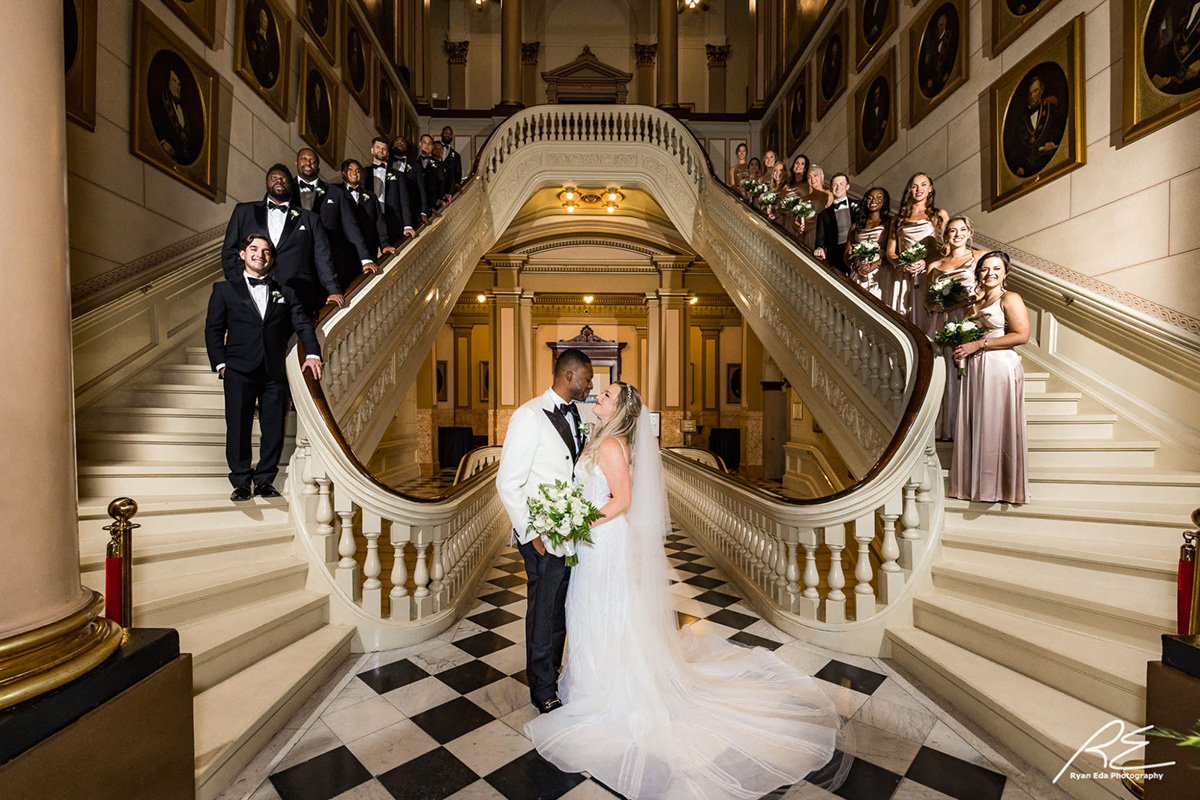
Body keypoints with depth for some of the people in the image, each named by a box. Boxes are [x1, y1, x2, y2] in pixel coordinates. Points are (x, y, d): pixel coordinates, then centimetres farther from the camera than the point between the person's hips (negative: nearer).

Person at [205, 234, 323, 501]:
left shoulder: (285, 293, 15)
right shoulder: (224, 289, 12)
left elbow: (302, 324, 8)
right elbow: (213, 329, 9)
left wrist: (312, 353, -9)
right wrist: (220, 364, -3)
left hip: (275, 373, 1)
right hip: (239, 372, -1)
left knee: (274, 429, 2)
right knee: (238, 428, 1)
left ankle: (264, 480, 16)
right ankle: (241, 483, 14)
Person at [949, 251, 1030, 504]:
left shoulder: (1010, 299, -3)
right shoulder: (974, 302, 17)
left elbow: (1021, 335, -12)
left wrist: (978, 345, -15)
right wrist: (962, 349, 7)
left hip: (1000, 367, -6)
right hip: (974, 369, 7)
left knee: (997, 425, -2)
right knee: (974, 424, 7)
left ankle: (1001, 486, 11)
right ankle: (975, 483, 16)